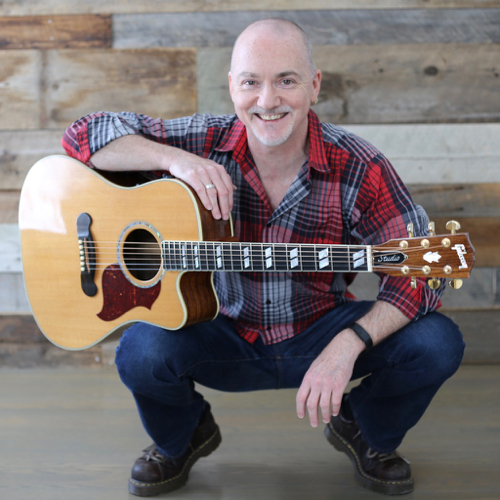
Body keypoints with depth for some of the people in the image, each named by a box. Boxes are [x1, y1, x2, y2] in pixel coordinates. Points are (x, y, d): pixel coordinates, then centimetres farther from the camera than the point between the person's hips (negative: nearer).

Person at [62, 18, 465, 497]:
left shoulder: (359, 169, -17)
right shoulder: (205, 144, -13)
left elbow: (422, 271, -19)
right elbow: (85, 134, -12)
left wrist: (349, 344, -35)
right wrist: (174, 160, -29)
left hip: (318, 335, 0)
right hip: (225, 338, 0)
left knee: (437, 344, -23)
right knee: (141, 351, -31)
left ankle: (367, 434, 14)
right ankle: (181, 439, 9)